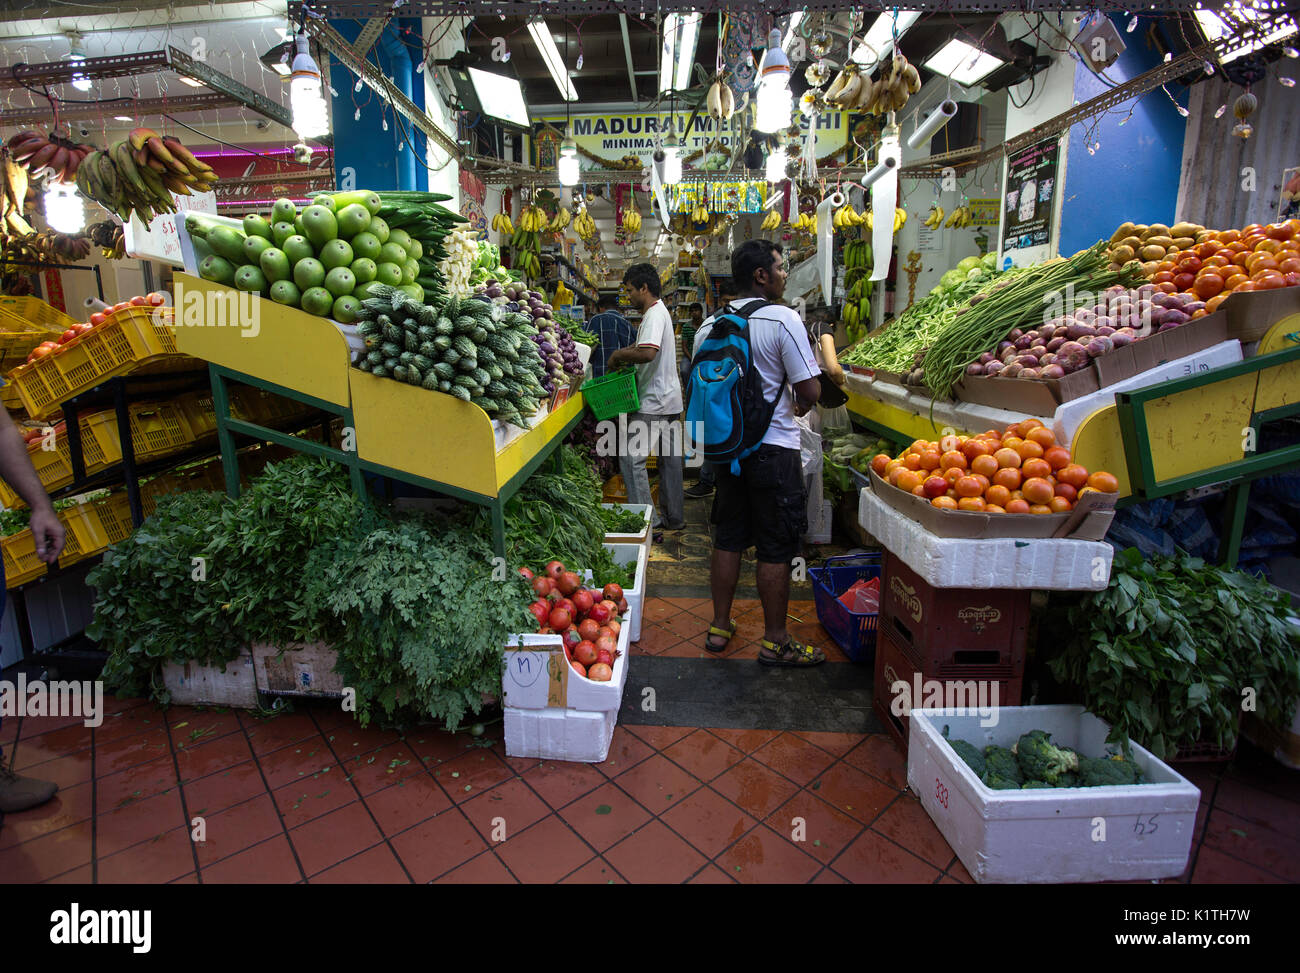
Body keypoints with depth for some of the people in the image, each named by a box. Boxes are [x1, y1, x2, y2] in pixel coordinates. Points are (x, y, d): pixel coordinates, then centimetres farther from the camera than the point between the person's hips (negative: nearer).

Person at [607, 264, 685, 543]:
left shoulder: (654, 315, -16)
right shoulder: (660, 311, 17)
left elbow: (648, 353, -32)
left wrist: (618, 355, -17)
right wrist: (624, 354, 12)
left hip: (655, 402, -11)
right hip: (668, 399, 11)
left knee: (631, 457, -9)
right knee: (669, 458, 14)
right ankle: (674, 517, 23)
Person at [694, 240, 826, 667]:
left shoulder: (710, 325, 6)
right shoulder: (783, 320, -12)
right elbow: (810, 390, -14)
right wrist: (801, 405, 8)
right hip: (773, 447, -6)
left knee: (728, 539, 16)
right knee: (775, 549, 4)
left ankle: (719, 627, 27)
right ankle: (775, 642, 15)